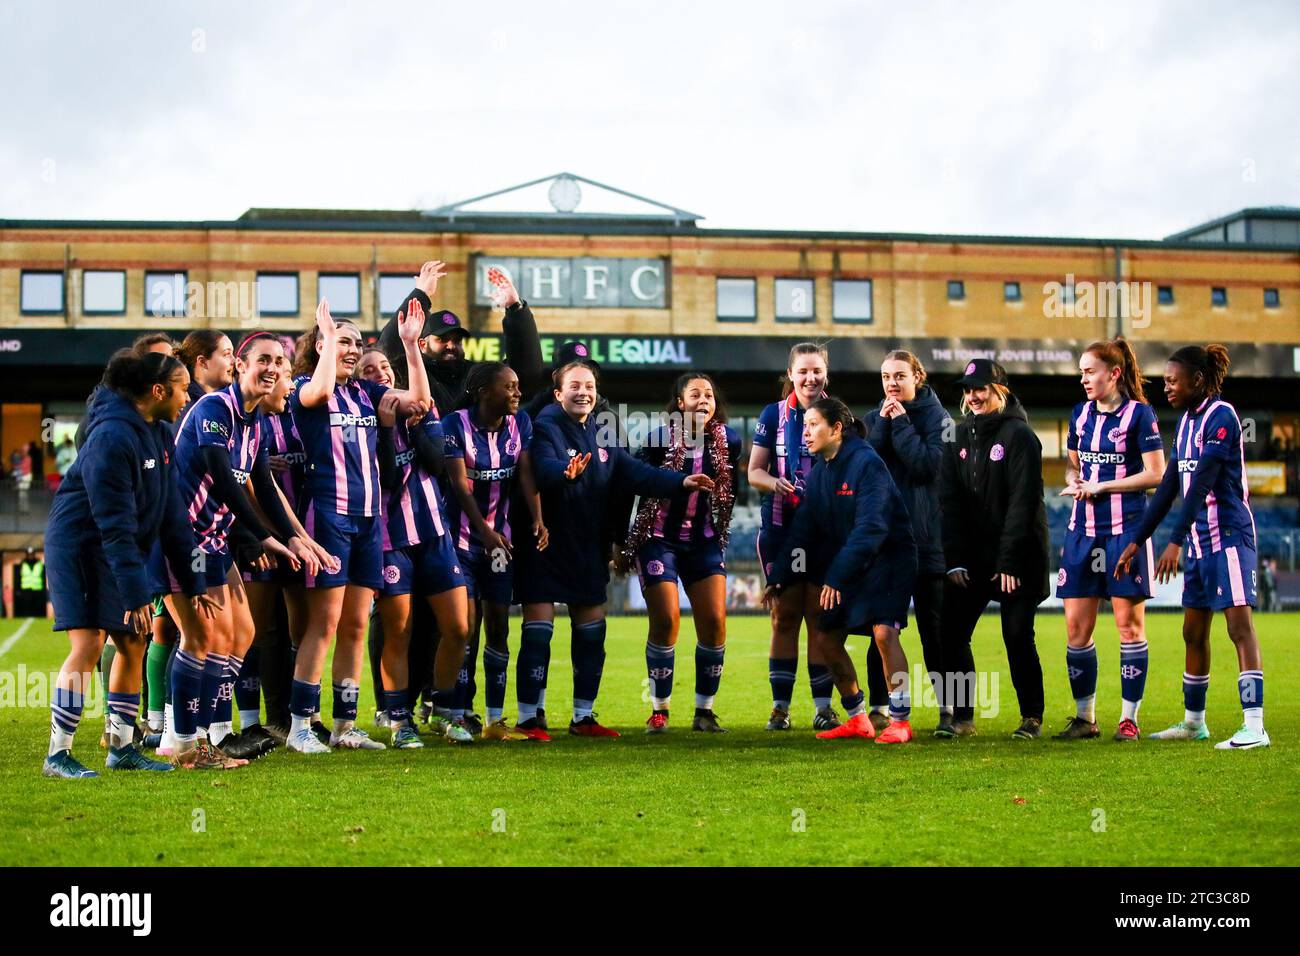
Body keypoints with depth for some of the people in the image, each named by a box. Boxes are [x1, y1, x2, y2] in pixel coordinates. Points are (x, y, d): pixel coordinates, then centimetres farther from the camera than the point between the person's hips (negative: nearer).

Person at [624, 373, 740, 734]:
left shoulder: (728, 441, 1)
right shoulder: (660, 439, -9)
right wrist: (623, 544, -2)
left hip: (705, 542, 3)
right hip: (659, 539, -3)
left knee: (714, 621, -6)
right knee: (665, 620, -12)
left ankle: (704, 711, 7)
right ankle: (659, 710, 2)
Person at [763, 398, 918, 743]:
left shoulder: (868, 464, -19)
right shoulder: (818, 473, 5)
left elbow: (870, 527, -26)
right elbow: (803, 530, 6)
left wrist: (836, 576, -29)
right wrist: (778, 578, -2)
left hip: (888, 558, -8)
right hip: (848, 566, 8)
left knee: (883, 631, -23)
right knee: (827, 637, 5)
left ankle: (900, 721, -12)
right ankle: (858, 720, 18)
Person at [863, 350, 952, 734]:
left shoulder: (937, 419, 1)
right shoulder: (874, 419, 12)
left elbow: (928, 464, -15)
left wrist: (901, 423, -10)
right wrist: (884, 426, -8)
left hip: (927, 539, -3)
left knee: (934, 627, 0)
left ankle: (948, 709, 5)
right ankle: (879, 708, 12)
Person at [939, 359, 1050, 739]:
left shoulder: (1019, 435, -9)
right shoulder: (960, 436, 8)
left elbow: (1024, 503, -13)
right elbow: (949, 500, 4)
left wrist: (1010, 561, -18)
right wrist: (954, 560, -5)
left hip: (1017, 559, -5)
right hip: (972, 558, 5)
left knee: (1018, 637, -2)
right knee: (950, 634, -2)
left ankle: (1032, 718, 10)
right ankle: (961, 717, 8)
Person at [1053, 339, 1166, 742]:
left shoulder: (1138, 414, -5)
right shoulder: (1080, 414, 12)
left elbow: (1155, 474, -9)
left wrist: (1101, 486, -11)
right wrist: (1074, 483, 1)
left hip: (1125, 530, -6)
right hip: (1083, 530, 6)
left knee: (1129, 624, 0)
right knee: (1076, 627, 3)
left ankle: (1129, 718, 6)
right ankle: (1084, 717, 12)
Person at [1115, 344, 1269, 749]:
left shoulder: (1221, 416, -13)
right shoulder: (1187, 421, 14)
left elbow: (1202, 484, -20)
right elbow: (1169, 486, 17)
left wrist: (1175, 541, -24)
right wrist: (1137, 541, 17)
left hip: (1228, 535, -9)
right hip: (1199, 539, 9)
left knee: (1240, 625, -14)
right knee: (1193, 632, 13)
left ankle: (1254, 725, -18)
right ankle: (1193, 721, 25)